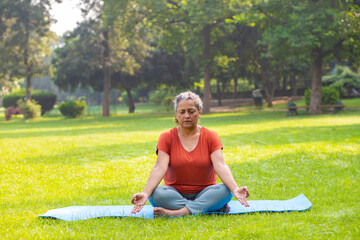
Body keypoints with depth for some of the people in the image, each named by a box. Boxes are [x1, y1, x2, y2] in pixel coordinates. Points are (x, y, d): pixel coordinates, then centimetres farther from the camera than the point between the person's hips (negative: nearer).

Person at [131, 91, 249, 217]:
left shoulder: (210, 137, 1)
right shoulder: (166, 138, 0)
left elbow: (220, 165, -13)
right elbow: (160, 168, -14)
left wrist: (235, 189, -32)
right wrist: (145, 193, -32)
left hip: (204, 193, 0)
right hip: (175, 194, 0)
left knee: (225, 190, -29)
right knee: (156, 194, -31)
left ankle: (180, 212, -36)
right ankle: (215, 207, -30)